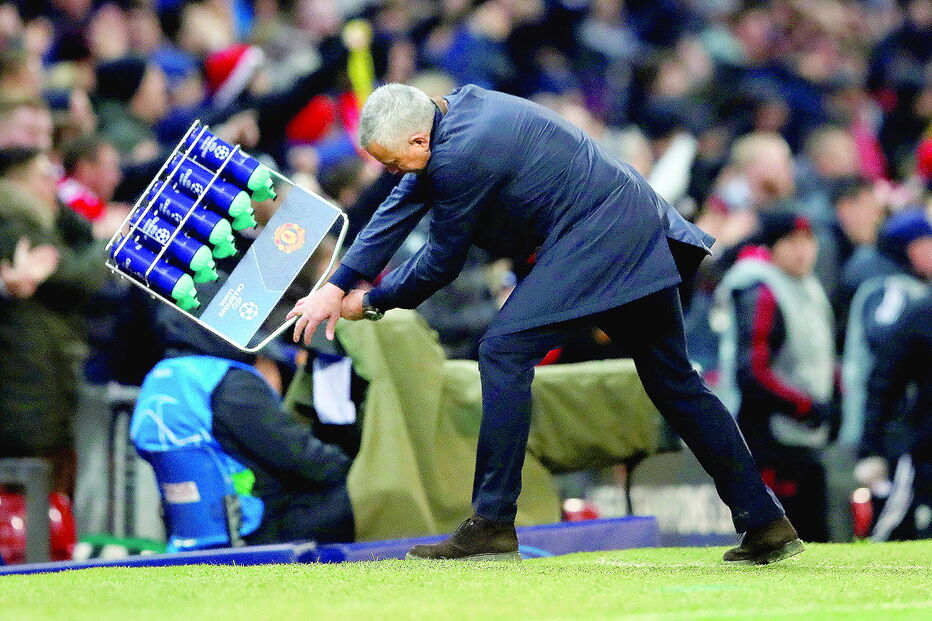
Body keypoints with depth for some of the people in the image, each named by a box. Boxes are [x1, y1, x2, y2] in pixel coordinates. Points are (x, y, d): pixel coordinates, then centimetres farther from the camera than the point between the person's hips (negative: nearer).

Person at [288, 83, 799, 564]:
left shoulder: (460, 156, -19)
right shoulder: (453, 111, 10)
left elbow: (441, 263, -7)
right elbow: (402, 207, 18)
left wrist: (372, 302, 9)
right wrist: (336, 287, 17)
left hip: (594, 242, -10)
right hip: (644, 232, 10)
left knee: (505, 351, -11)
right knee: (673, 380, 13)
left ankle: (492, 525, -12)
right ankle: (766, 523, 14)